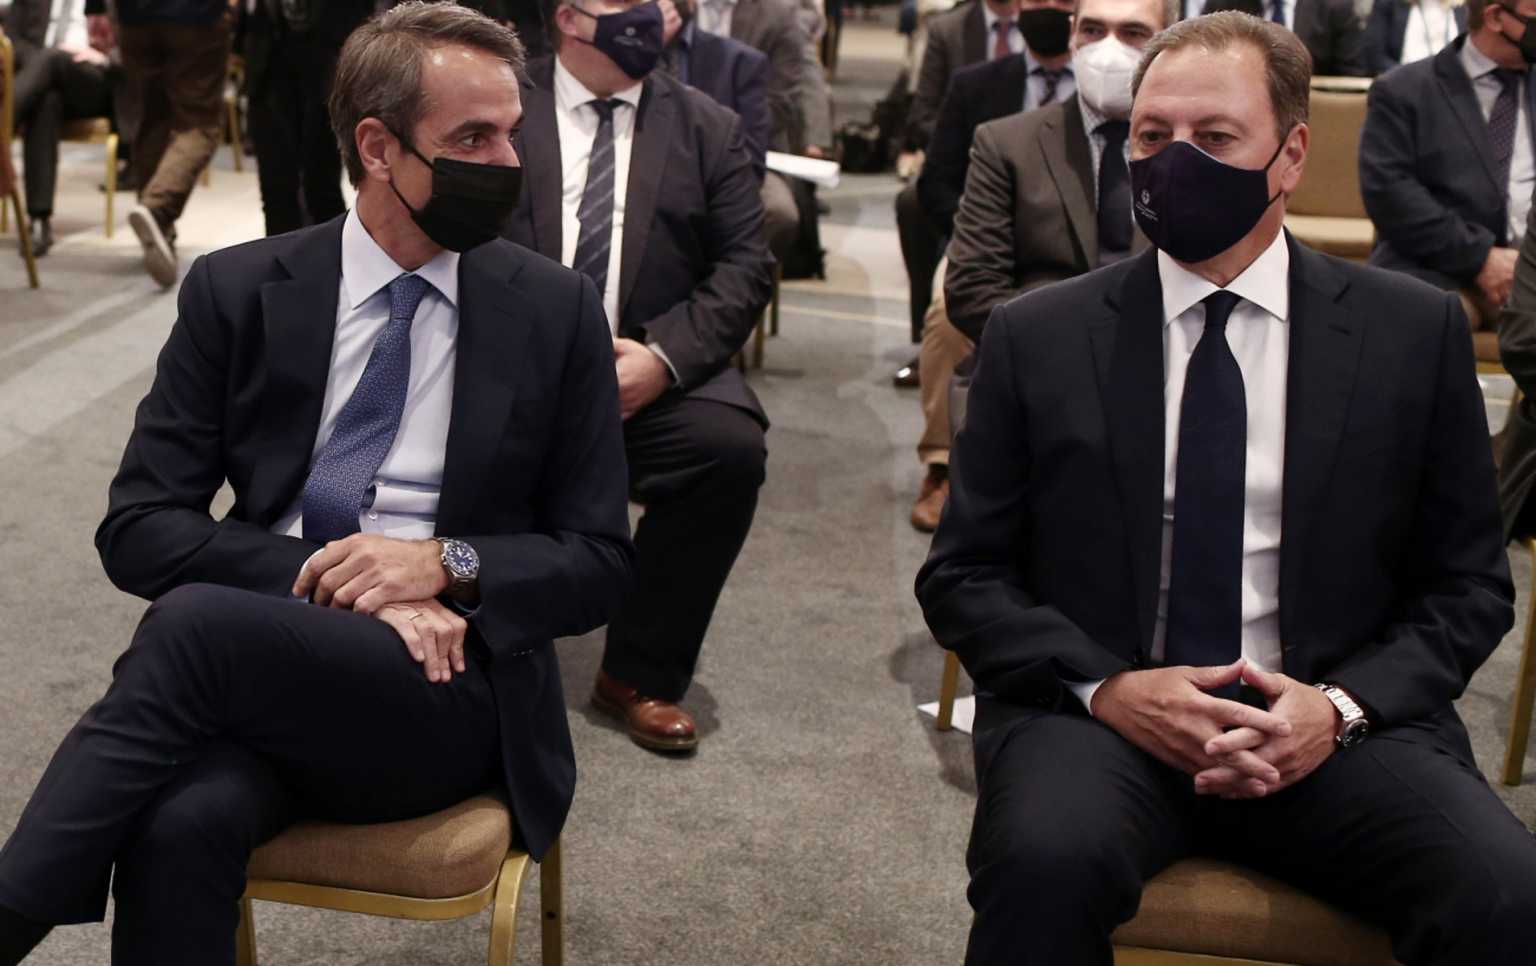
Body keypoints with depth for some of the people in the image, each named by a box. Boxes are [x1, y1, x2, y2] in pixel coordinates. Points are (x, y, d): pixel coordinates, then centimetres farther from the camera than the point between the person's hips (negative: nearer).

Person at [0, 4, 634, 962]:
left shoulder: (557, 310, 5)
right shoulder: (235, 291, 7)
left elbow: (600, 563, 6)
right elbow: (136, 527, 2)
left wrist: (448, 562, -13)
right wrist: (326, 577, -13)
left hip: (453, 689, -1)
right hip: (262, 670, 1)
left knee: (196, 621, -30)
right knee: (186, 821, -35)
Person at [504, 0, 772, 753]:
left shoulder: (709, 127, 10)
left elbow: (746, 264, 2)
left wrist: (663, 355, -14)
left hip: (654, 365, 1)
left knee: (731, 444, -28)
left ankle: (639, 672, -8)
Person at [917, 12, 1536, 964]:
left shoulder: (1416, 332, 5)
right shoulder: (1039, 338, 4)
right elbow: (963, 575, 6)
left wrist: (1344, 704, -9)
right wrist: (1106, 687, -11)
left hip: (1336, 722, 1)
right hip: (1098, 710, 0)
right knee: (1050, 861, -33)